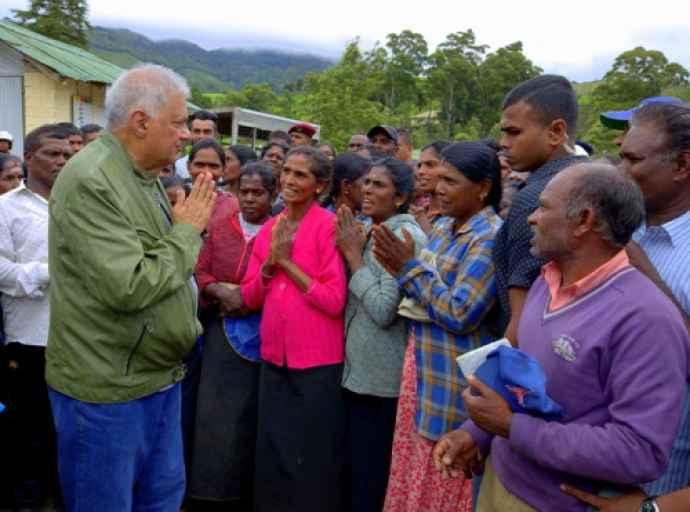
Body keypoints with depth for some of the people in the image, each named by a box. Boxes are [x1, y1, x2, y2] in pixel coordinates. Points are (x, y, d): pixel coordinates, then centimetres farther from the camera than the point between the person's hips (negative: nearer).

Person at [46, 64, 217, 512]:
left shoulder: (143, 176, 10)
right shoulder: (89, 182, -21)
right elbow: (129, 287, -28)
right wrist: (187, 230, -17)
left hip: (159, 376, 9)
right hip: (106, 388, -9)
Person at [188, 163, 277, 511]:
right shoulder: (219, 225, 7)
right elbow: (201, 271, 8)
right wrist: (218, 290, -10)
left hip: (262, 335, -3)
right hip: (222, 330, 3)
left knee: (252, 415, 5)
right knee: (217, 413, 5)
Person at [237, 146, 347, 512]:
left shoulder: (328, 226, -9)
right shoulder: (269, 229, 9)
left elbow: (335, 300, -16)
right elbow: (249, 298, 7)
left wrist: (288, 262, -13)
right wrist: (270, 262, -9)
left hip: (318, 363, -5)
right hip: (274, 359, 6)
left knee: (313, 462, 9)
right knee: (272, 458, 17)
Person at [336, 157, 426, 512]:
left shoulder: (407, 236, -16)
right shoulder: (370, 231, 10)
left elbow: (384, 311, -23)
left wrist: (354, 255, -17)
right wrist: (351, 250, -1)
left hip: (382, 377, -8)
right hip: (357, 369, 8)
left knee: (370, 476, 5)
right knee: (355, 468, 21)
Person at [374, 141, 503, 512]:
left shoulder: (489, 238, -18)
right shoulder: (444, 226, 9)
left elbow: (460, 314, -24)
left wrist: (410, 268, -17)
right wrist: (399, 268, -4)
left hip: (455, 377, -8)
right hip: (422, 363, 8)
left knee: (445, 480, 7)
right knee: (415, 471, 19)